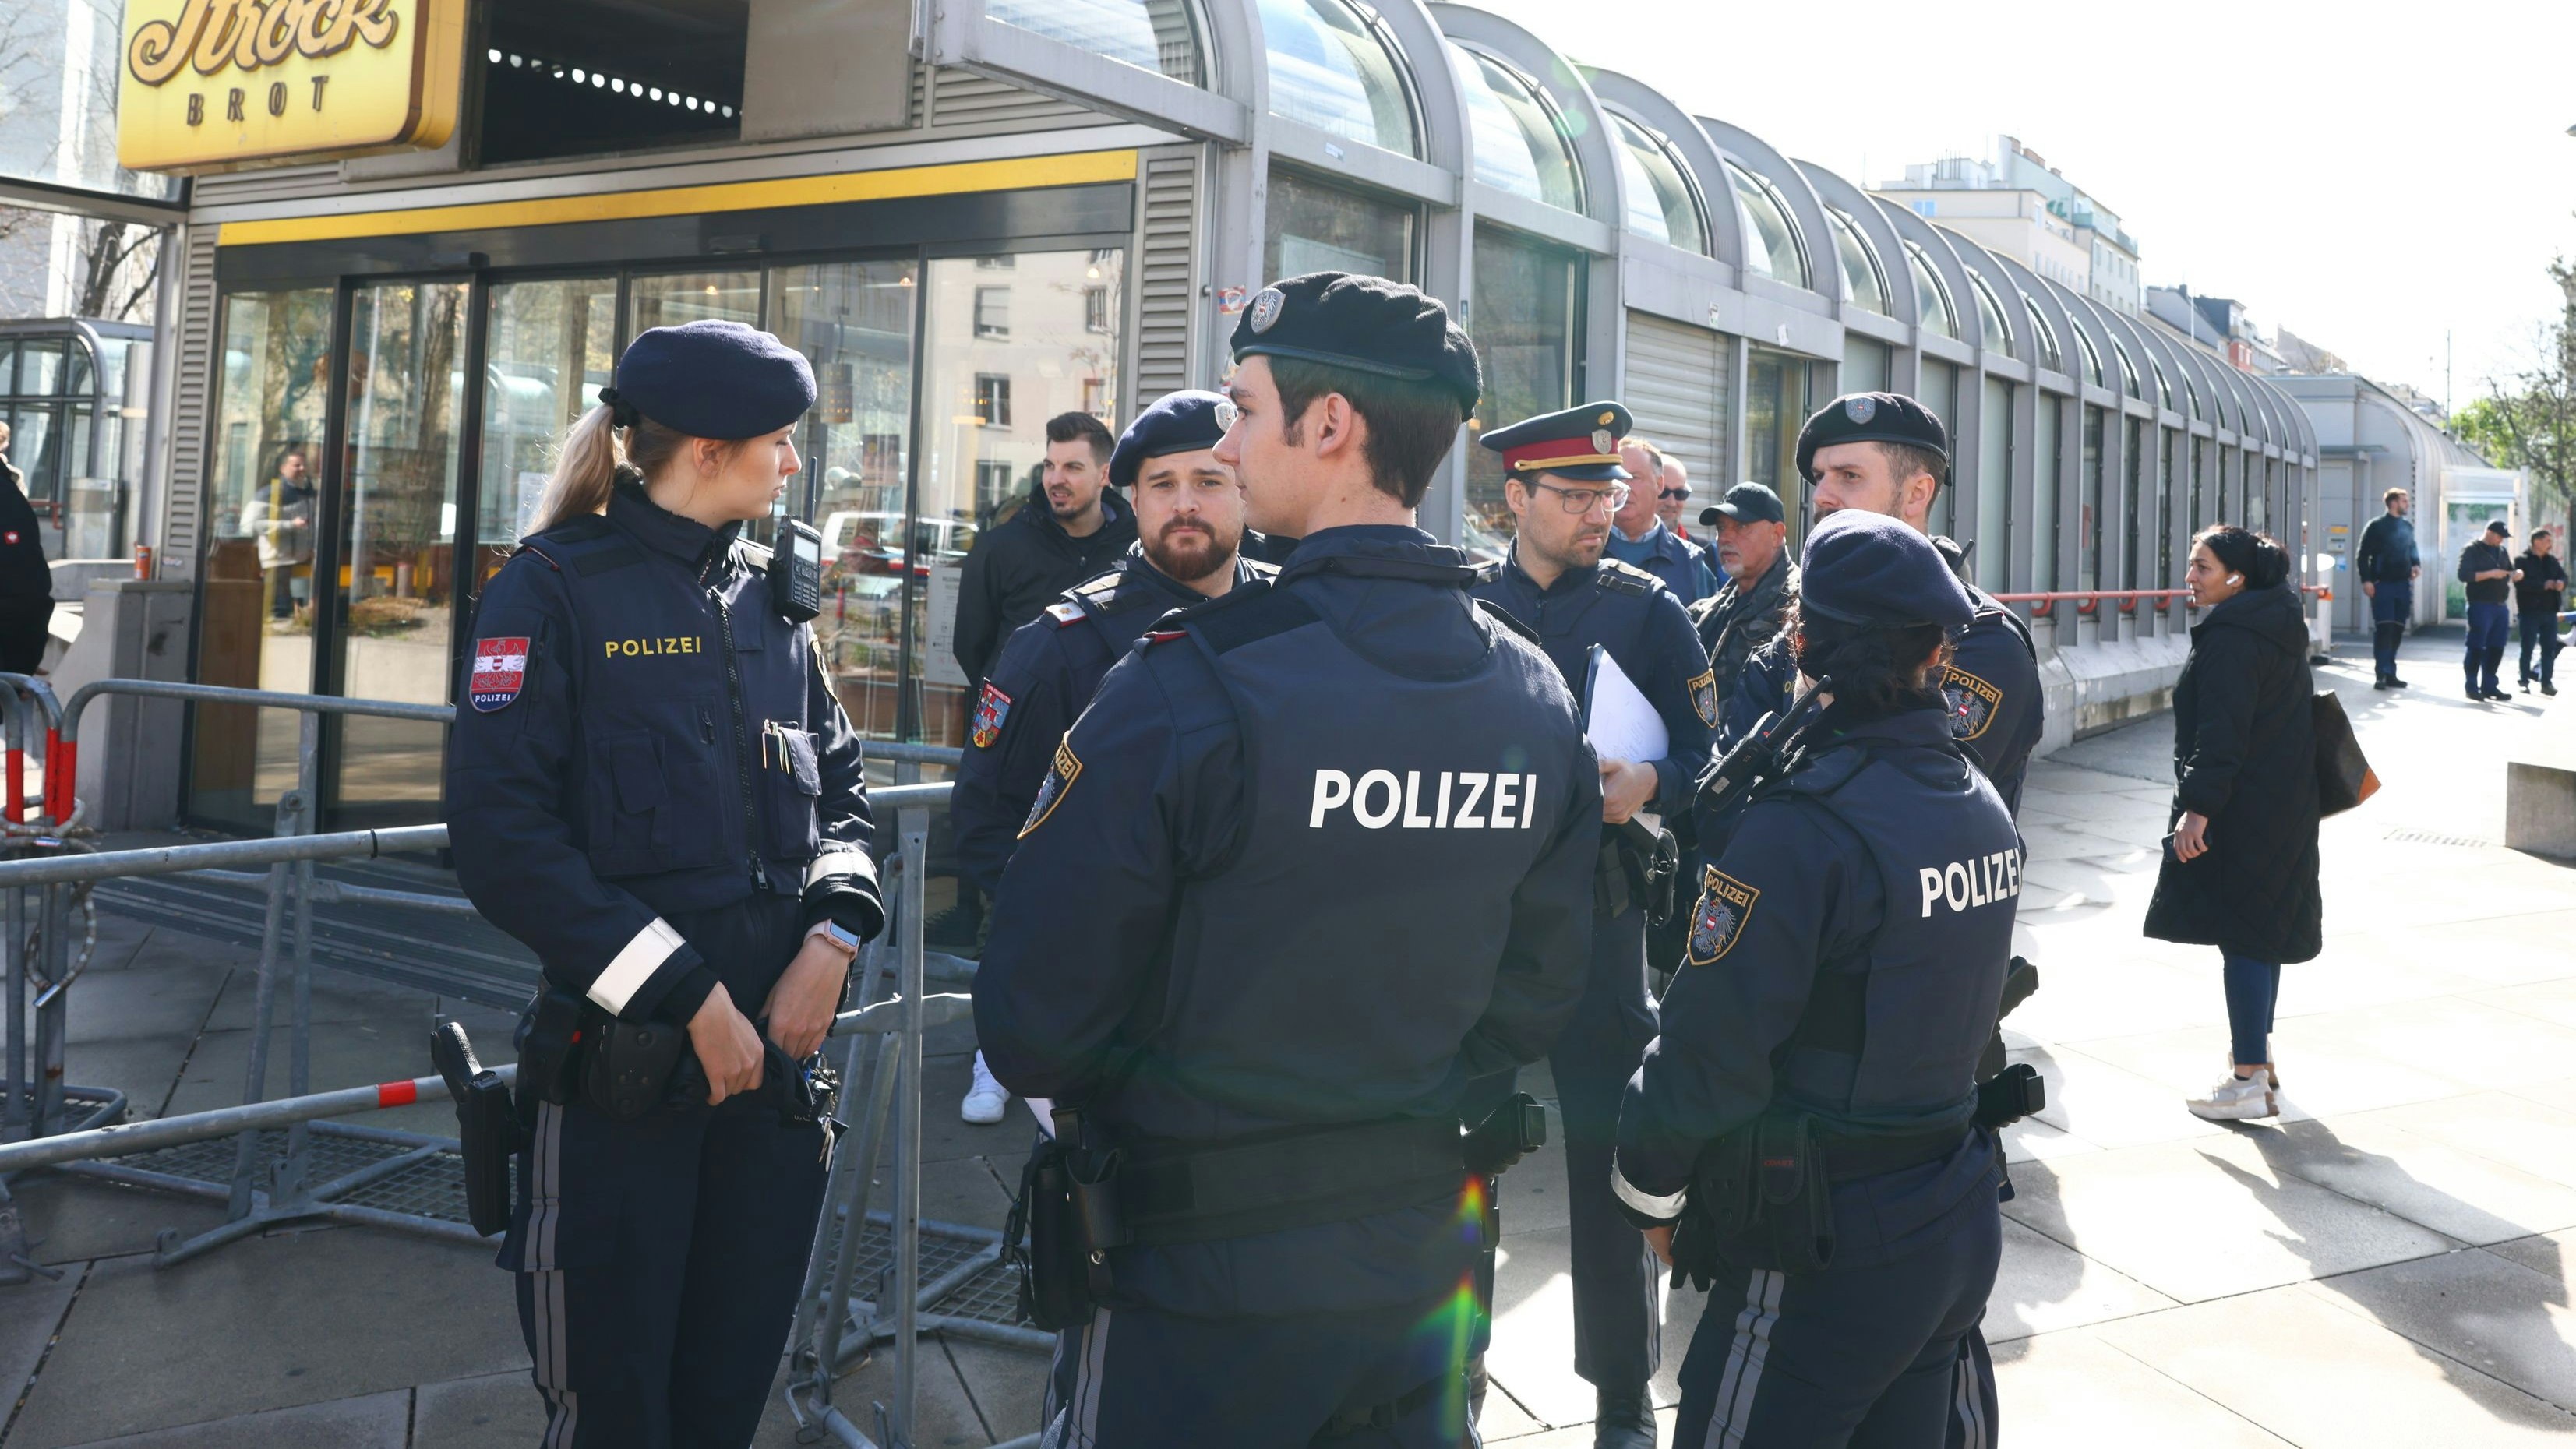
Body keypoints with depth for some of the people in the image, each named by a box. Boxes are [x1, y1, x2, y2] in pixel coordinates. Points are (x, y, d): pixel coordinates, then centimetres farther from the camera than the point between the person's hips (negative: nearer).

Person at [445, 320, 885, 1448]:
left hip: (771, 1056, 5)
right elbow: (502, 835, -14)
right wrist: (691, 997, -16)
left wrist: (833, 936, -6)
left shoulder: (769, 601, 11)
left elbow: (839, 792, 15)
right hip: (618, 1067, -5)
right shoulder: (557, 588, -7)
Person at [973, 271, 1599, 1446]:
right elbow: (1538, 999, 5)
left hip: (1201, 1274, -5)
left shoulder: (1184, 692, -22)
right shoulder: (1538, 700, -4)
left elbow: (1031, 1030, -17)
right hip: (1426, 1255, 5)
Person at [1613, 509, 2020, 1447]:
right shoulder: (1984, 807, 3)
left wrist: (1650, 1187, -5)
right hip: (1962, 1225, 8)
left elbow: (1711, 1045, -19)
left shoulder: (1803, 828, -22)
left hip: (1827, 1260, -8)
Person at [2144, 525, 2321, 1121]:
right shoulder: (2280, 627, 13)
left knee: (2242, 937, -8)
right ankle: (2256, 1054, 32)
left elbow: (2221, 731, -24)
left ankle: (2250, 1082, -6)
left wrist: (2198, 805, -25)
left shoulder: (2229, 636, -18)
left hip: (2241, 812, -10)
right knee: (2262, 929, 19)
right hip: (2284, 805, 10)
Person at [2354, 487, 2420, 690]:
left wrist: (2416, 565, 4)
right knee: (2384, 629, -10)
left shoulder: (2408, 527, 14)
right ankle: (2381, 674, -9)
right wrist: (2366, 580, -14)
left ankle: (2390, 673, 14)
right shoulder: (2376, 526, -4)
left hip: (2403, 584, 6)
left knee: (2397, 630, 7)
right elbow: (2362, 555, -5)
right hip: (2382, 584, -6)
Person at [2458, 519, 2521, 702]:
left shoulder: (2501, 551, 17)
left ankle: (2489, 686, 14)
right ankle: (2472, 687, -2)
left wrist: (2516, 575, 2)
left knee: (2496, 648, 7)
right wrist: (2490, 574, -21)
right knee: (2476, 647, -6)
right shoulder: (2472, 550, -4)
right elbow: (2464, 575, -14)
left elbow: (2509, 572, 26)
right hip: (2480, 605, -7)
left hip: (2499, 605, 7)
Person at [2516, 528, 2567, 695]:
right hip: (2530, 611, -6)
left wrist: (2561, 583, -14)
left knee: (2550, 648, 6)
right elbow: (2520, 582, -18)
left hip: (2550, 611, 6)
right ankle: (2524, 682, 7)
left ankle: (2547, 682, 12)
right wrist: (2544, 585, -21)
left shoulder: (2552, 561, 15)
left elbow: (2563, 576, 9)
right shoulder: (2522, 560, -5)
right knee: (2528, 648, 0)